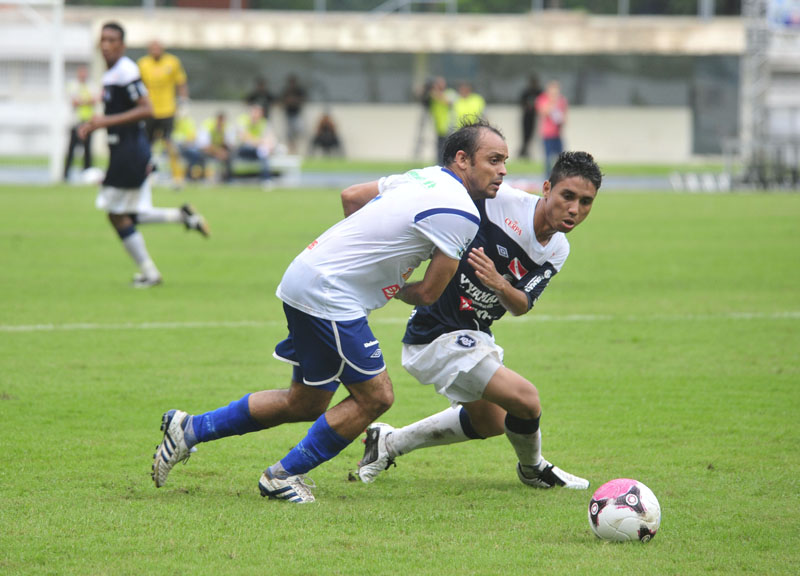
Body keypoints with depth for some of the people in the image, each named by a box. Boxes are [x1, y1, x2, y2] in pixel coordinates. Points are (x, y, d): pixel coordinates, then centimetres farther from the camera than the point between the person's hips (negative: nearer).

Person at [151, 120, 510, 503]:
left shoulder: (426, 177, 12)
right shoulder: (460, 214, -15)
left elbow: (352, 194, 25)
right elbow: (428, 294, -10)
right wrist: (392, 288, 10)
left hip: (305, 278, 10)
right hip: (329, 295, -10)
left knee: (305, 404, 17)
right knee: (375, 396, -4)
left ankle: (189, 429, 22)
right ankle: (283, 476, 6)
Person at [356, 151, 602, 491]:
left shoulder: (557, 251, -2)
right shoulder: (498, 200, -24)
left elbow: (520, 307, -10)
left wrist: (499, 284, -32)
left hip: (474, 335, 9)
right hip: (436, 333, -9)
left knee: (490, 422, 28)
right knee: (526, 399, -18)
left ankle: (390, 443, 39)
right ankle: (533, 470, 14)